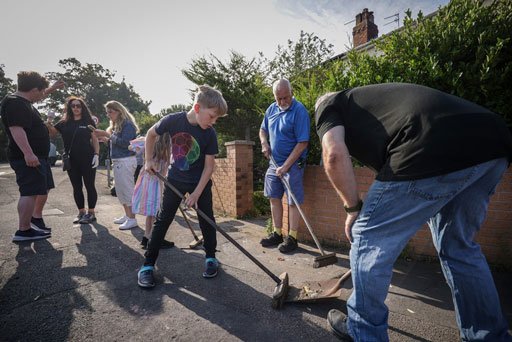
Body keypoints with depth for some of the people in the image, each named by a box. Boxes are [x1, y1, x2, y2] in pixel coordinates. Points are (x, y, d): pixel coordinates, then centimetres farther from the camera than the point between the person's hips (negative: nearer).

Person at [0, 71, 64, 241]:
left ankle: (36, 218, 34)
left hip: (38, 156, 11)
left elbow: (38, 96, 41)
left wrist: (52, 88, 45)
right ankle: (23, 231, -2)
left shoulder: (24, 101, 16)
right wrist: (28, 153, -33)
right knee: (30, 192, -9)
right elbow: (16, 129, -26)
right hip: (27, 158, -11)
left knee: (43, 189, 19)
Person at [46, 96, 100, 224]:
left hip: (87, 160, -4)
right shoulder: (64, 123, 9)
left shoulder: (88, 122, 2)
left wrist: (96, 155, -9)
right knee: (77, 187, 9)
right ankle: (81, 212, 20)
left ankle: (91, 213, 9)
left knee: (89, 186, 1)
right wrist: (48, 123, -9)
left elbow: (95, 139, 0)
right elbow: (51, 134, 8)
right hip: (71, 160, 4)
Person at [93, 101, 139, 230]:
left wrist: (108, 135, -16)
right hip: (118, 161, 10)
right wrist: (105, 137, 4)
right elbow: (116, 142, 17)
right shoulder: (116, 125, 16)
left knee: (127, 190, -6)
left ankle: (132, 219, 2)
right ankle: (127, 215, 26)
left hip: (126, 161, -10)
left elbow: (125, 143, -20)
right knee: (120, 190, 15)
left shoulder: (127, 124, -11)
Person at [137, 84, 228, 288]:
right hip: (175, 179, 0)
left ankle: (210, 258, 26)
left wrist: (196, 193, -16)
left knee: (207, 220, 5)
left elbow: (209, 166, -14)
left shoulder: (210, 134, -19)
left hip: (201, 182, 0)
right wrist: (149, 160, 0)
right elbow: (151, 134, 1)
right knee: (162, 220, 4)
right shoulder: (173, 120, -19)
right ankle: (147, 265, 17)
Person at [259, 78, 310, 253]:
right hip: (274, 162, 7)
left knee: (293, 201, 0)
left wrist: (285, 166, -19)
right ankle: (277, 234, 25)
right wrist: (264, 143, -1)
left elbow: (302, 143, -18)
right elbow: (263, 130, 21)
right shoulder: (271, 109, 6)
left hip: (293, 164, -7)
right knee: (274, 198, 11)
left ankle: (292, 238, 14)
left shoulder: (299, 111, -15)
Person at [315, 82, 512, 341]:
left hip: (436, 151, -9)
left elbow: (334, 155, -6)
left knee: (370, 240, 8)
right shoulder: (368, 98, 35)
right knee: (458, 247, 25)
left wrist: (353, 208, 7)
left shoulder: (328, 105, 16)